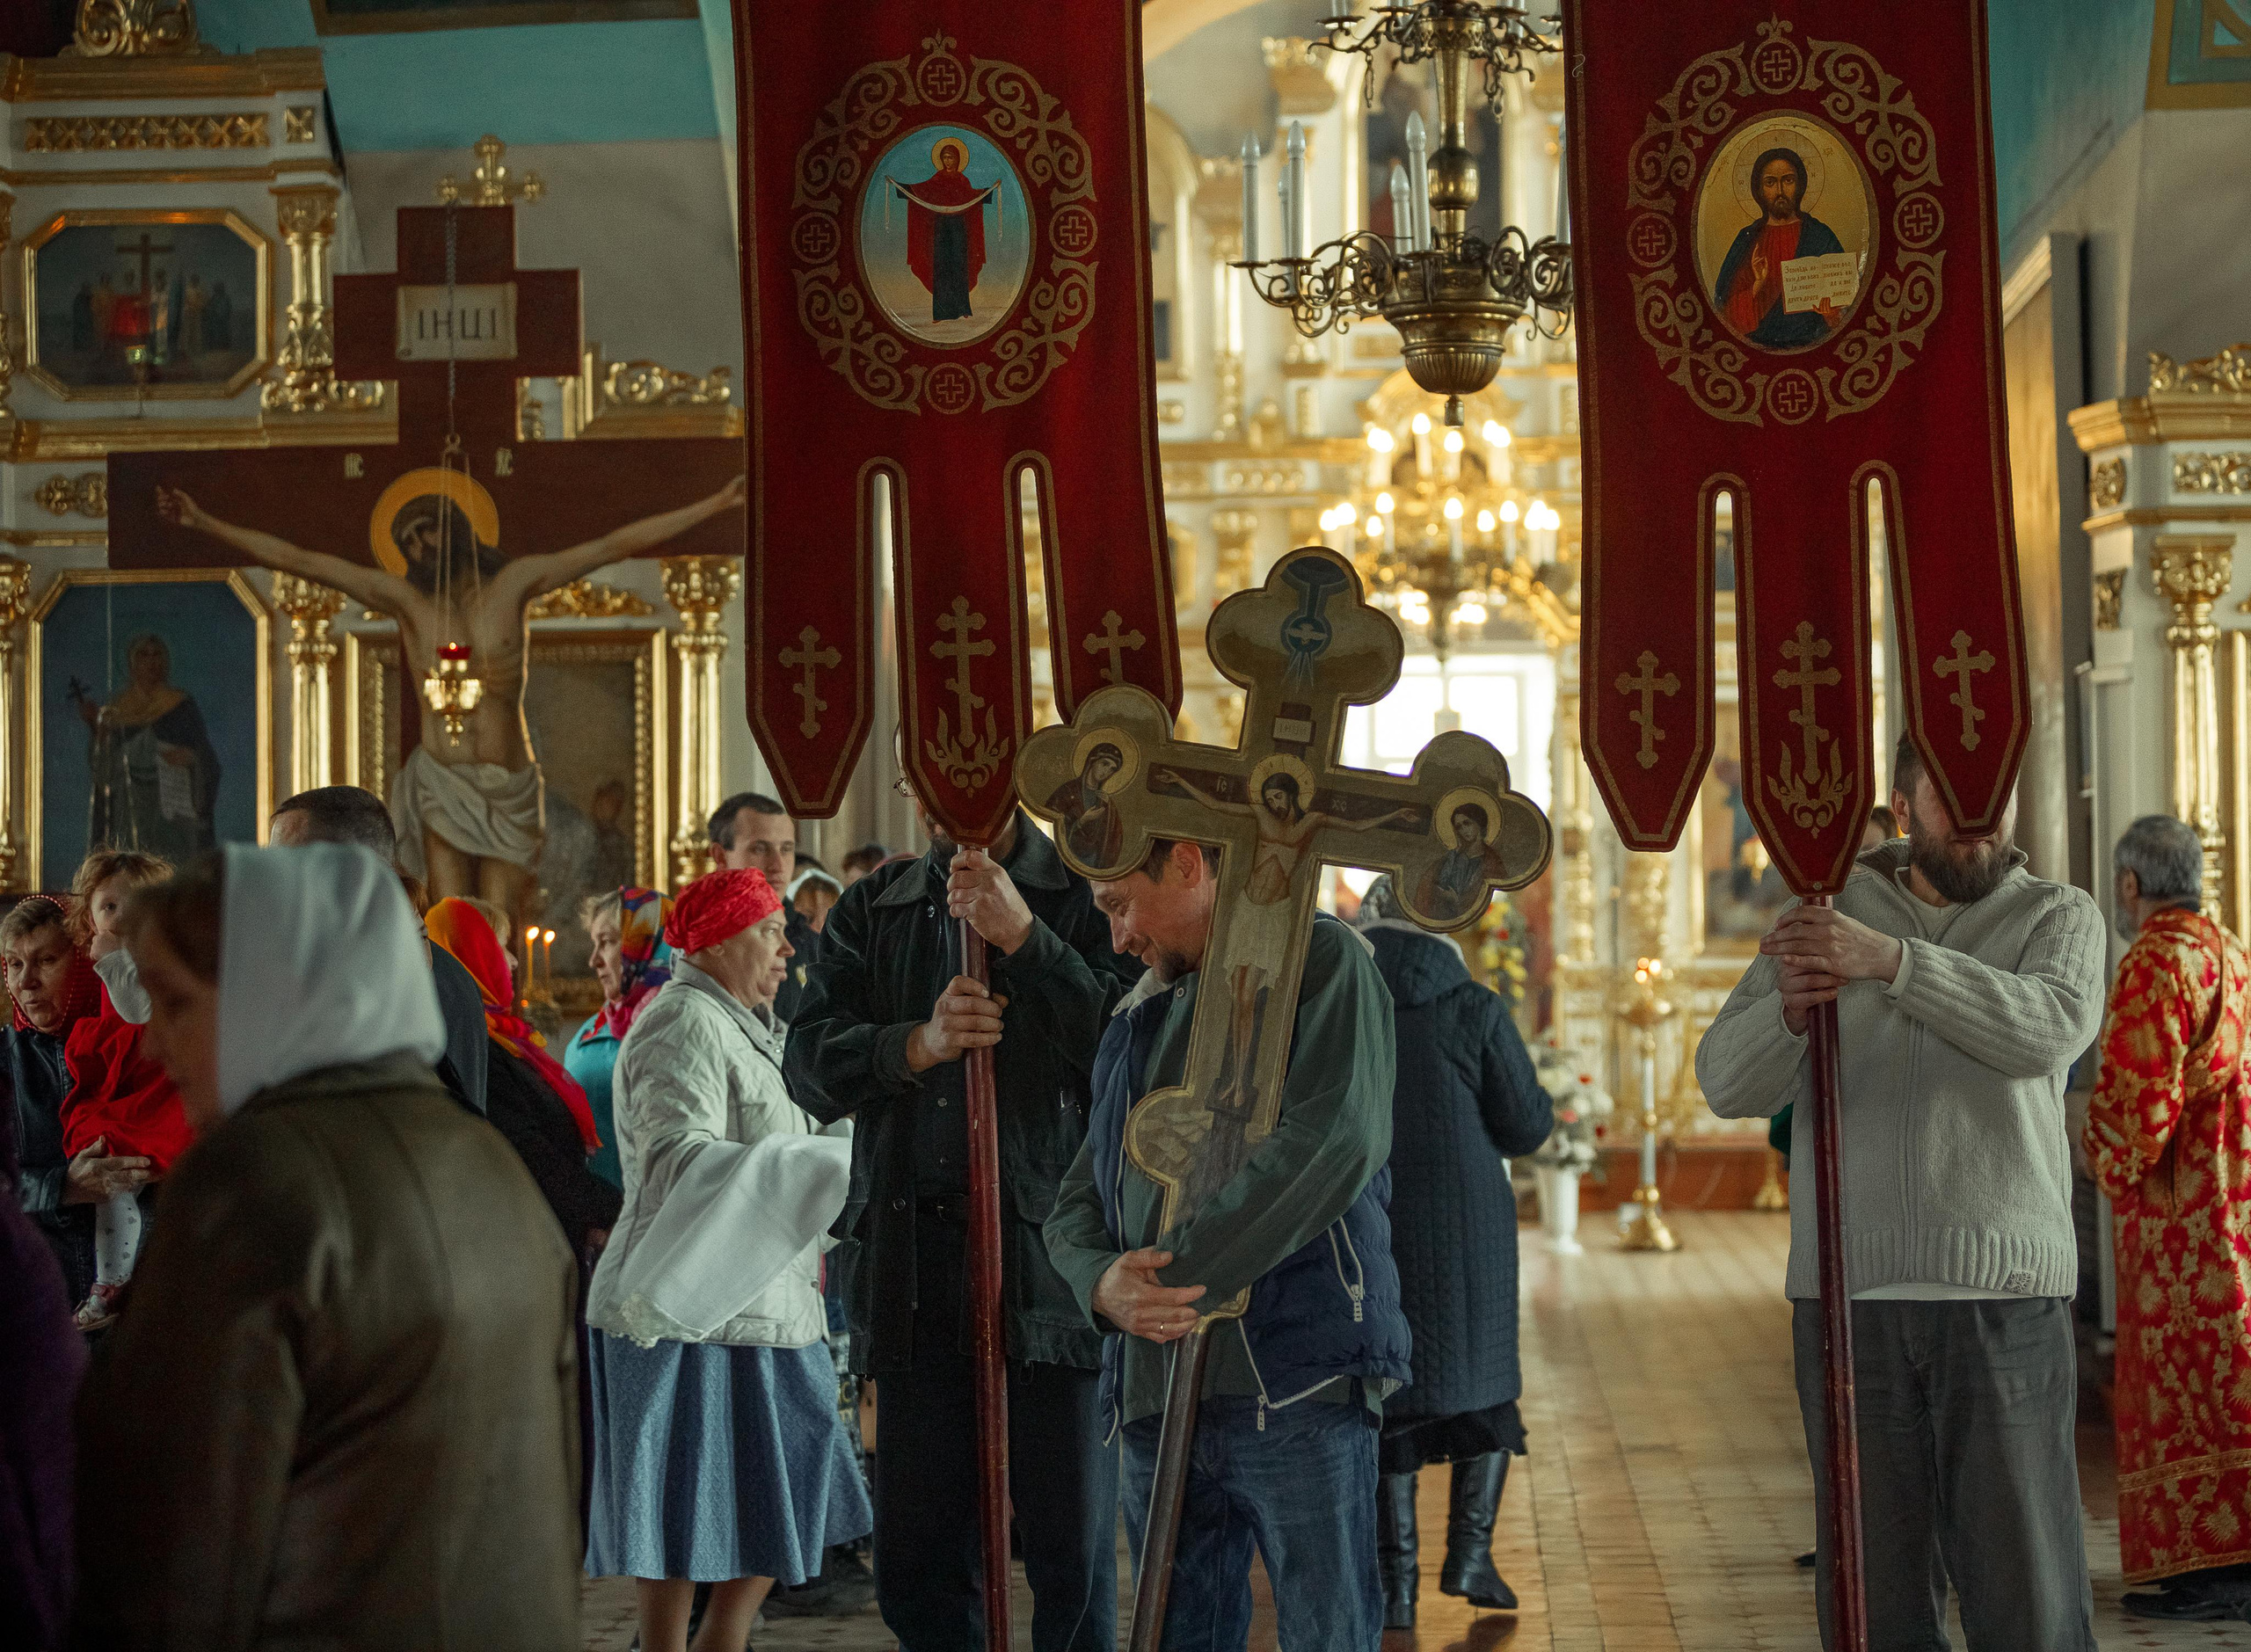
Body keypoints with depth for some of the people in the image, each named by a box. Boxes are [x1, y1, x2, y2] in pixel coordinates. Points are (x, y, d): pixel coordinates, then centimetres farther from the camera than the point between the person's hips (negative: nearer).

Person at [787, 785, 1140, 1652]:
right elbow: (813, 1067, 5)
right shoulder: (871, 912, 15)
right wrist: (919, 1044, -13)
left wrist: (1023, 937, -15)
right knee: (918, 1556, 8)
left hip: (1050, 1245, -3)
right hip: (912, 1252, 4)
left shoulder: (1089, 897, 3)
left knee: (1073, 1548, -3)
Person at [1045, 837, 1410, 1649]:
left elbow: (1335, 1141, -15)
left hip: (1297, 1387, -7)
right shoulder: (1140, 1019, 24)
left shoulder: (1320, 960, 1)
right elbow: (1077, 1202, 18)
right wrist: (1104, 1281, -7)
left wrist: (1183, 1274, -14)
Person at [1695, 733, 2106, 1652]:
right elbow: (1729, 1082, 2)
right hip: (1847, 1298, 2)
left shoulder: (2058, 918, 7)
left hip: (2003, 1298, -2)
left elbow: (2052, 1027, -16)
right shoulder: (1826, 917, 11)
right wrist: (1788, 1008, -20)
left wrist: (1890, 959, -26)